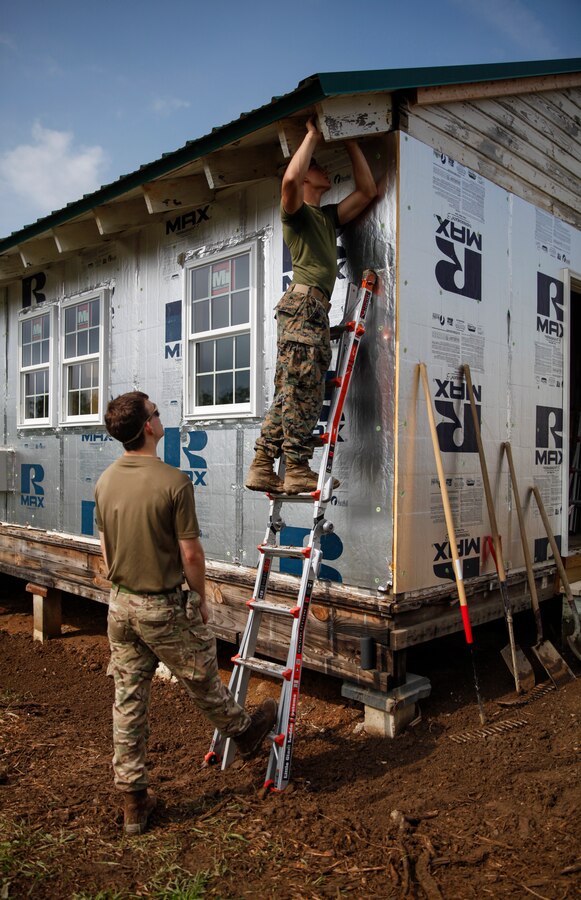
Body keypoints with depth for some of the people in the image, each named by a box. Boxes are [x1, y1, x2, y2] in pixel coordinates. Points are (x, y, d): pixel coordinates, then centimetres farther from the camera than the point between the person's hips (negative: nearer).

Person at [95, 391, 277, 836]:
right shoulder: (174, 481, -21)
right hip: (164, 607, -6)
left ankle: (133, 800, 26)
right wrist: (200, 598, -1)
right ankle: (244, 732, 44)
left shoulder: (105, 482, -1)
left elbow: (106, 548, 9)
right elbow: (191, 554, -17)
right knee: (204, 682, 18)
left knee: (128, 699, 13)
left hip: (121, 604, 6)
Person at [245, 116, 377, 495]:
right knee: (302, 389, -13)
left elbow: (367, 190, 30)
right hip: (303, 302, -8)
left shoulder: (329, 216, 30)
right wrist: (312, 135, 0)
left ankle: (263, 467, 3)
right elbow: (290, 179, -15)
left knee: (292, 392, 3)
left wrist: (351, 142, 27)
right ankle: (297, 470, -11)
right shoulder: (295, 211, 7)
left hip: (316, 308, 8)